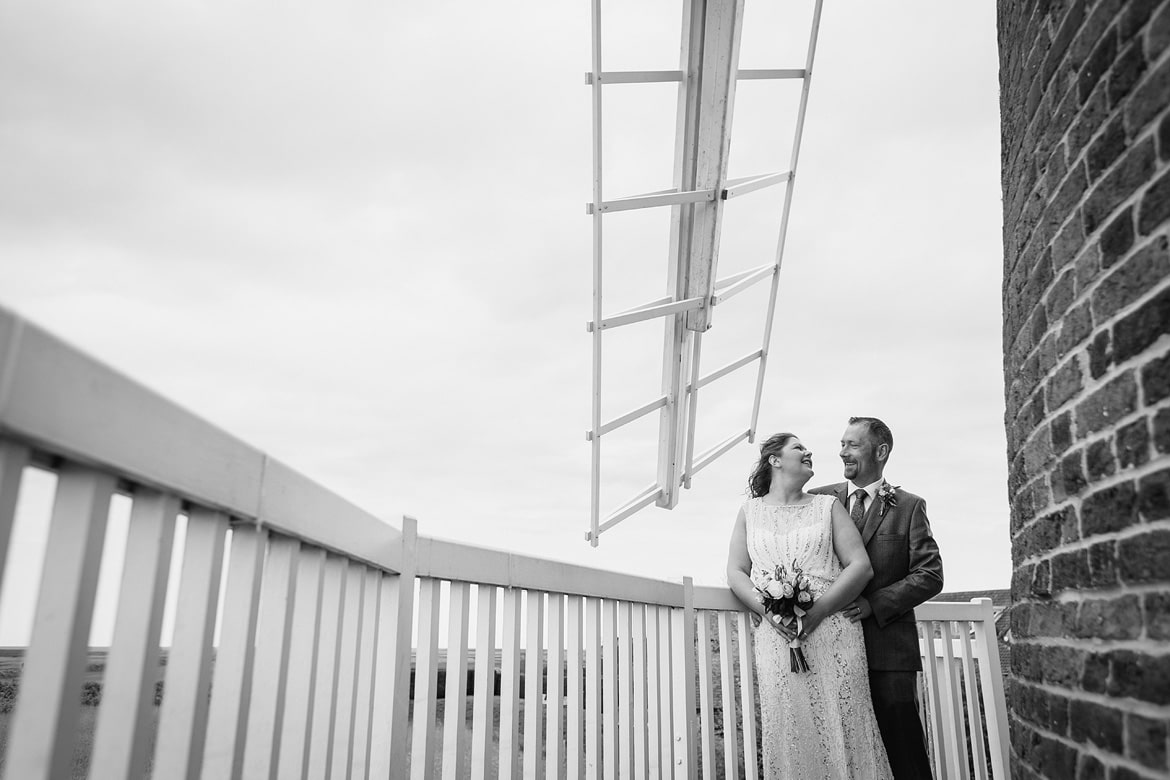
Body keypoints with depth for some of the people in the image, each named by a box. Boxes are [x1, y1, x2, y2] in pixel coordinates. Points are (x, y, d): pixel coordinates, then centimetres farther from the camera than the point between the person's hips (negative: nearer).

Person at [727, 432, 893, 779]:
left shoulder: (828, 506, 13)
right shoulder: (750, 511, 15)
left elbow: (861, 566, 5)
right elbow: (736, 573, 9)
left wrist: (818, 609, -10)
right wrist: (768, 608, -10)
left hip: (832, 631, 0)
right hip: (777, 638, 0)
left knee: (841, 729, -5)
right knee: (788, 735, -4)